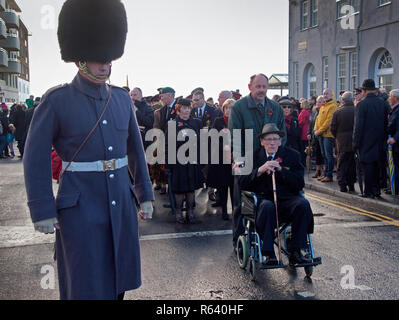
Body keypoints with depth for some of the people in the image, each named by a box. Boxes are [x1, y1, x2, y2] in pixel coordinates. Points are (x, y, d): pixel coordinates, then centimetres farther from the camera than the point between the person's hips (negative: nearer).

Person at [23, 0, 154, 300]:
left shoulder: (122, 98, 6)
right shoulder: (56, 101, -9)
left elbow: (136, 149, 13)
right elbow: (36, 160, -8)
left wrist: (145, 194, 12)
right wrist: (43, 211, -10)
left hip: (121, 204, 5)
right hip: (80, 207, -5)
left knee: (118, 281, 15)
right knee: (88, 286, 5)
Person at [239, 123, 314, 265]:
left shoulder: (292, 155, 11)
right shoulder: (253, 156, 10)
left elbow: (300, 184, 1)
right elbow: (242, 183, 0)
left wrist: (280, 170, -11)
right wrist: (260, 170, -15)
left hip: (287, 200, 2)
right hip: (263, 199, -1)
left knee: (303, 204, -29)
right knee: (267, 206, -35)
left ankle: (295, 252, -18)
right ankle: (269, 253, -26)